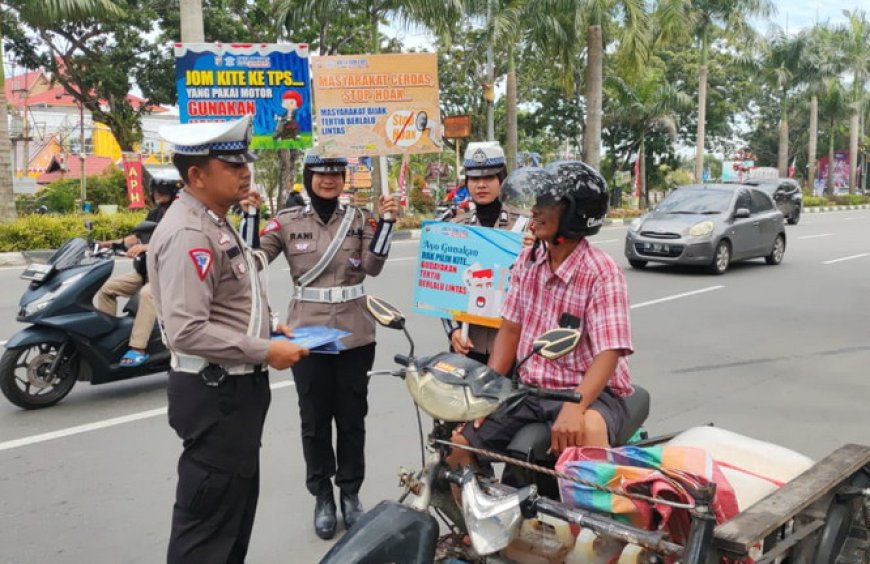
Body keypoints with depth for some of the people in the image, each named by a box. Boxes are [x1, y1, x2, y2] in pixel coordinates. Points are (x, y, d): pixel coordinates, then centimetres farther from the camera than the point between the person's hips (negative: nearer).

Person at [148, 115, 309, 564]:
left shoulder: (215, 224, 14)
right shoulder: (188, 235, -21)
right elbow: (187, 331, -28)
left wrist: (267, 328, 11)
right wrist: (265, 352, -22)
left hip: (237, 385, 11)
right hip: (214, 392, -10)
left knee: (238, 501, 23)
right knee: (208, 515, 0)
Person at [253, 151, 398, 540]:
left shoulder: (360, 218, 2)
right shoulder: (288, 221, -1)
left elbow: (373, 266, -10)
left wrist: (386, 220, -19)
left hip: (354, 333, 1)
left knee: (352, 417, 12)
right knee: (314, 419, 10)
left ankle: (350, 493, 29)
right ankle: (322, 497, 26)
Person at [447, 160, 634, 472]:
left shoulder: (602, 273, -15)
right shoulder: (528, 259, 4)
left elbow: (608, 354, -22)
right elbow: (511, 329, 8)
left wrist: (573, 407, -37)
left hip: (589, 392, -6)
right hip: (529, 389, 6)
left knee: (586, 430, -39)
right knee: (459, 442, -4)